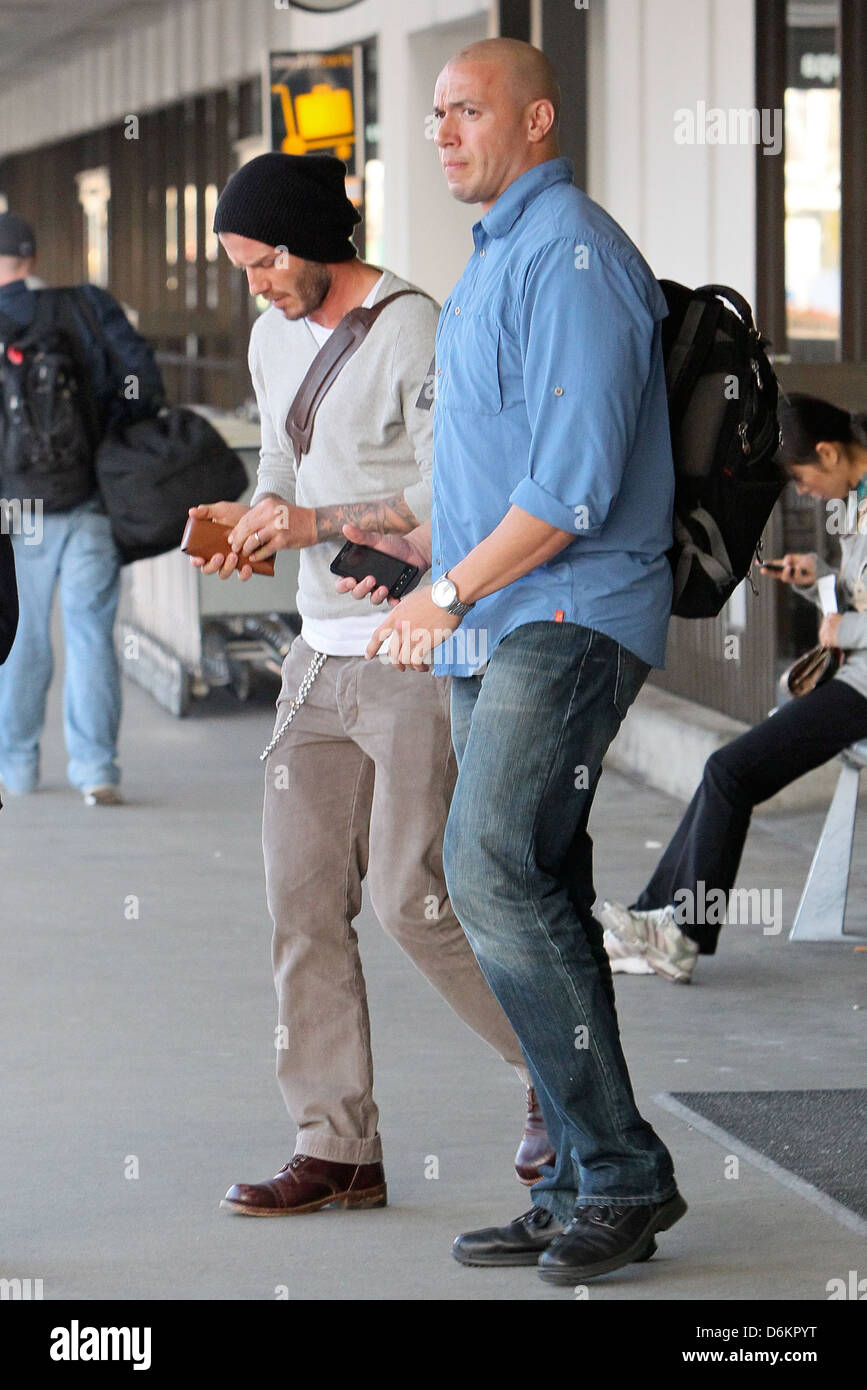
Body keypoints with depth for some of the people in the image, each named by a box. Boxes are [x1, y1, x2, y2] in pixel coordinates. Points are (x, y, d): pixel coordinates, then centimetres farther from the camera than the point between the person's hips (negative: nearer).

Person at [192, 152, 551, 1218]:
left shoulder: (413, 333, -12)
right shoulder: (273, 341, 14)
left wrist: (318, 523, -21)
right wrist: (250, 521, 2)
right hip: (321, 652, 8)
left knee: (412, 896, -9)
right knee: (302, 896, 2)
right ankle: (337, 1149, 6)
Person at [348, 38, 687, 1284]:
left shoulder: (571, 254, -11)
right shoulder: (495, 260, 21)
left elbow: (576, 480, -19)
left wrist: (448, 592, -14)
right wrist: (406, 552, 20)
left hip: (570, 619, -10)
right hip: (494, 631, 10)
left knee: (495, 870, -20)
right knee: (535, 899, 7)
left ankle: (623, 1171, -15)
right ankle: (584, 1189, 10)